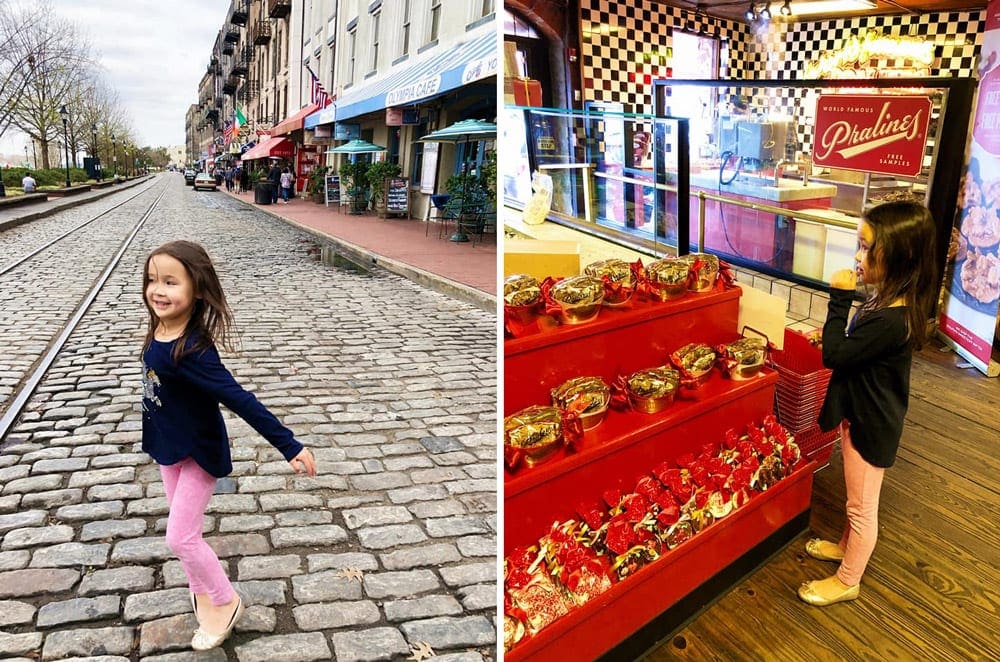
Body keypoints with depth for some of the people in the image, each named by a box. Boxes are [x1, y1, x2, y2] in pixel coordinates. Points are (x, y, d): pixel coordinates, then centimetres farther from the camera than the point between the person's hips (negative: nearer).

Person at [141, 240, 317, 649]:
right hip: (168, 447, 8)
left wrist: (289, 446, -32)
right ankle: (201, 591, 43)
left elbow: (240, 400, -33)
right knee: (183, 529, 20)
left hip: (199, 452, -8)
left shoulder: (193, 350, -32)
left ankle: (226, 602, 22)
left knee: (180, 536, -1)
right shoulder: (159, 331, -9)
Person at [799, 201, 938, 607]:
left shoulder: (889, 320, -33)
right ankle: (847, 547, 50)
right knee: (858, 500, 29)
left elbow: (834, 355, -27)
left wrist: (840, 299, -25)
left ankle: (847, 581, 29)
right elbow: (855, 348, 8)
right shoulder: (889, 303, -3)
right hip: (863, 416, 9)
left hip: (870, 426, -9)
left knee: (862, 506, 11)